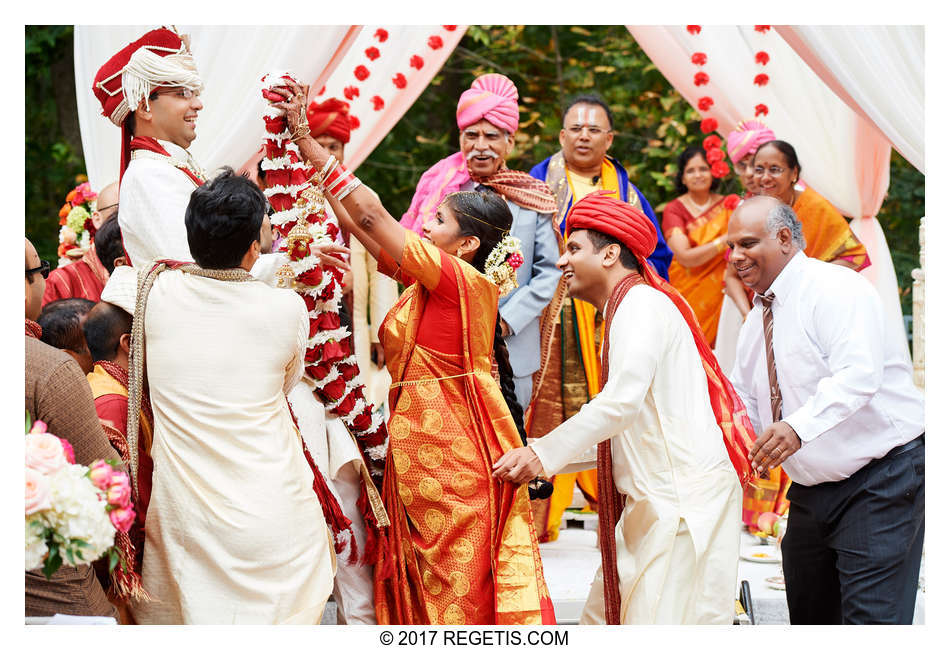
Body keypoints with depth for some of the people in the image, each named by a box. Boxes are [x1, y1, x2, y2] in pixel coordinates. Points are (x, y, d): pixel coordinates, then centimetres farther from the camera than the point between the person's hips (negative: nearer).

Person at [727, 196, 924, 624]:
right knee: (808, 618, 12)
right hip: (812, 488, 9)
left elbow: (859, 373, -31)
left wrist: (799, 426, -44)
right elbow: (743, 401, 18)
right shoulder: (758, 318, 13)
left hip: (881, 480, -9)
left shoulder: (834, 290, -15)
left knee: (871, 617, -16)